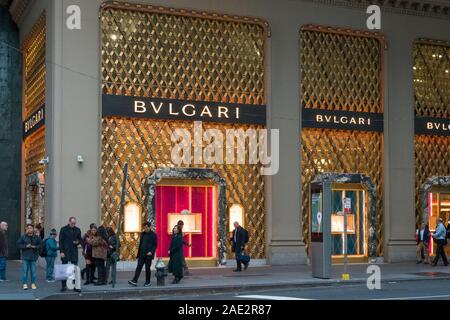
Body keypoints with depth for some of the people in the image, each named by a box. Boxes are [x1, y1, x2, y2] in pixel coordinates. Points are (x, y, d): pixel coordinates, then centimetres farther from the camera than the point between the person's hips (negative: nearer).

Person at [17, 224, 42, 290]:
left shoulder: (37, 237, 4)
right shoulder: (23, 237, 1)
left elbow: (41, 245, 6)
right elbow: (18, 245, 0)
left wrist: (35, 247, -11)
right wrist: (25, 246, -12)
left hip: (33, 257, 1)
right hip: (25, 257, -1)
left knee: (33, 271, 5)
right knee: (25, 270, -2)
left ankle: (33, 283, 15)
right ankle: (25, 284, 5)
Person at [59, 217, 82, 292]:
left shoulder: (77, 230, 8)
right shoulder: (64, 229, -1)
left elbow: (80, 239, 16)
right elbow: (61, 241, -3)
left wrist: (78, 242, -7)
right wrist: (61, 251, -11)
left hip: (74, 252, 2)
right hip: (65, 252, -2)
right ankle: (64, 286, 8)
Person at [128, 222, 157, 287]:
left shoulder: (153, 235, -5)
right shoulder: (143, 234, 13)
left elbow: (155, 245, -7)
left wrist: (151, 252, -22)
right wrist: (138, 254, 16)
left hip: (148, 255, -5)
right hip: (142, 254, 5)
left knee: (147, 268, 2)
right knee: (138, 267, -3)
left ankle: (148, 282, 13)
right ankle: (134, 281, -8)